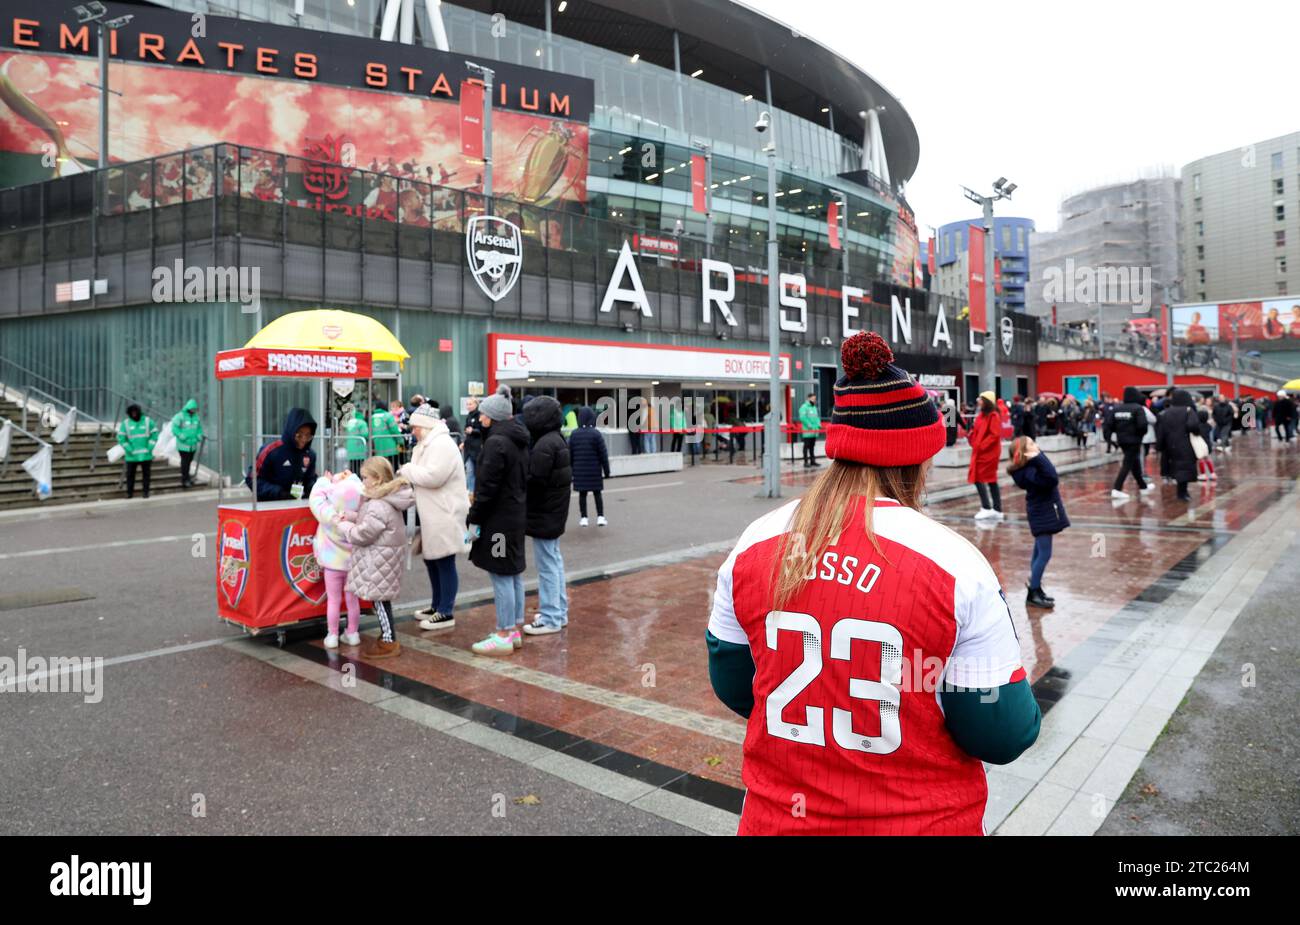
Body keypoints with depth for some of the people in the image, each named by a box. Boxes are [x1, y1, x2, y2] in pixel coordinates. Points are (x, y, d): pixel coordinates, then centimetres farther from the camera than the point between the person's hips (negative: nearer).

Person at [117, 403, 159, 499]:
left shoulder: (148, 421, -1)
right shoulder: (125, 423, -1)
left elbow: (154, 434, -1)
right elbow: (121, 438, -1)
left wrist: (149, 448, -9)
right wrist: (129, 449, -10)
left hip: (145, 454, 0)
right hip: (131, 455, 0)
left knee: (146, 473, 5)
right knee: (130, 474, 3)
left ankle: (146, 491, 13)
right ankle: (129, 492, 13)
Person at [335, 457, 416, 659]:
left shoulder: (379, 506, -23)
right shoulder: (386, 500, 10)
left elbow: (362, 534, -19)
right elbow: (368, 521, 17)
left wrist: (343, 526, -4)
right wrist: (349, 516, 5)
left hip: (380, 560, -10)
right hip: (380, 557, 10)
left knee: (380, 599, -1)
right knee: (380, 599, 16)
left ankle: (389, 643, 7)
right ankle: (387, 636, 26)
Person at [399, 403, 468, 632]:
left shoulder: (442, 444, -16)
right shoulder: (428, 444, 17)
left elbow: (433, 476, -26)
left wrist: (407, 470, -13)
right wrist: (408, 474, -1)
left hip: (444, 515, -10)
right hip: (432, 515, 10)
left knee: (444, 563, -2)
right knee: (431, 560, 18)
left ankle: (446, 613, 6)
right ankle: (437, 606, 30)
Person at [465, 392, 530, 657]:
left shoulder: (496, 442, -17)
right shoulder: (518, 442, 12)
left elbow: (487, 487, -19)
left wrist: (474, 518, -12)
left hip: (498, 519, -10)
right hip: (516, 516, 10)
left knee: (501, 575, -4)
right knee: (514, 573, 14)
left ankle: (504, 636, 3)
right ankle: (514, 630, 22)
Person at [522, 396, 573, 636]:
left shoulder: (545, 444, -21)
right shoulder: (557, 439, 11)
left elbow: (535, 481, -23)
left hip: (544, 513, -10)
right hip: (555, 511, 10)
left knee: (547, 565, -3)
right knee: (554, 561, 17)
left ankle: (550, 618, 4)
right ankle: (559, 612, 27)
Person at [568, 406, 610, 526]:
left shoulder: (574, 434, -1)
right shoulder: (595, 434, -9)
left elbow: (569, 454, 3)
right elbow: (603, 454, -8)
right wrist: (606, 470, -1)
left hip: (579, 470, 2)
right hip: (594, 470, -2)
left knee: (582, 494, 8)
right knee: (597, 493, 8)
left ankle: (583, 518, 9)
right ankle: (600, 517, 8)